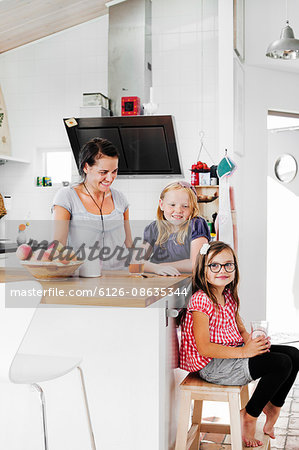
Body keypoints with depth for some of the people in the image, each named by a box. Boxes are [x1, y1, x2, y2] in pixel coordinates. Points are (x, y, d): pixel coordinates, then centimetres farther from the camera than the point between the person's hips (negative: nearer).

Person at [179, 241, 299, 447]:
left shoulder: (230, 296, 10)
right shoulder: (201, 300, -18)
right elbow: (204, 347, -22)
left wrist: (252, 339, -7)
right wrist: (244, 352, -24)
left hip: (235, 351, 9)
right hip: (212, 365, -9)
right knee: (282, 364, -19)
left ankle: (272, 408, 14)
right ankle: (249, 417, -3)